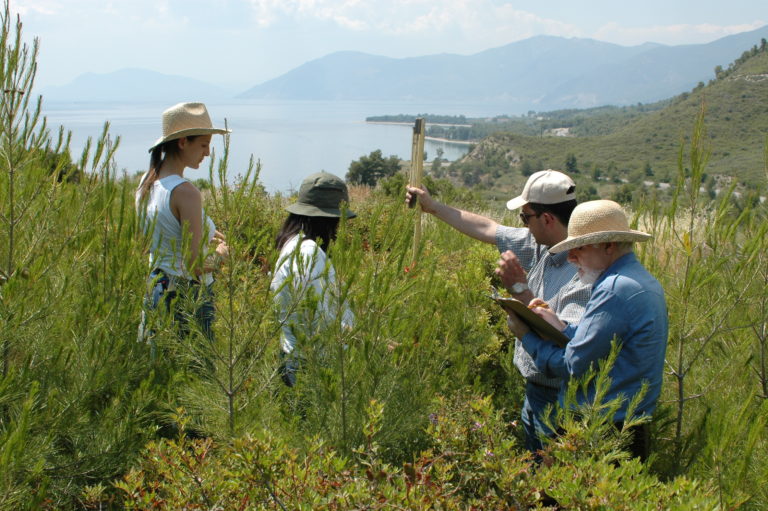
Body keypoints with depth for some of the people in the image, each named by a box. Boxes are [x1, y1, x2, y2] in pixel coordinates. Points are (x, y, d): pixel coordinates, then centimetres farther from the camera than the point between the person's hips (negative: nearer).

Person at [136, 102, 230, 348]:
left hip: (154, 288, 9)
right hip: (188, 297, -9)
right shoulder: (186, 192, -22)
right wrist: (219, 255, -4)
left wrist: (203, 237, 15)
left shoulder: (147, 182, 5)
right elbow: (195, 265, -23)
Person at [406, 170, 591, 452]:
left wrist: (519, 289, -29)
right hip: (534, 393, 9)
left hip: (559, 403, -9)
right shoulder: (541, 245, 1)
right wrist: (433, 206, 21)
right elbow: (487, 229, 14)